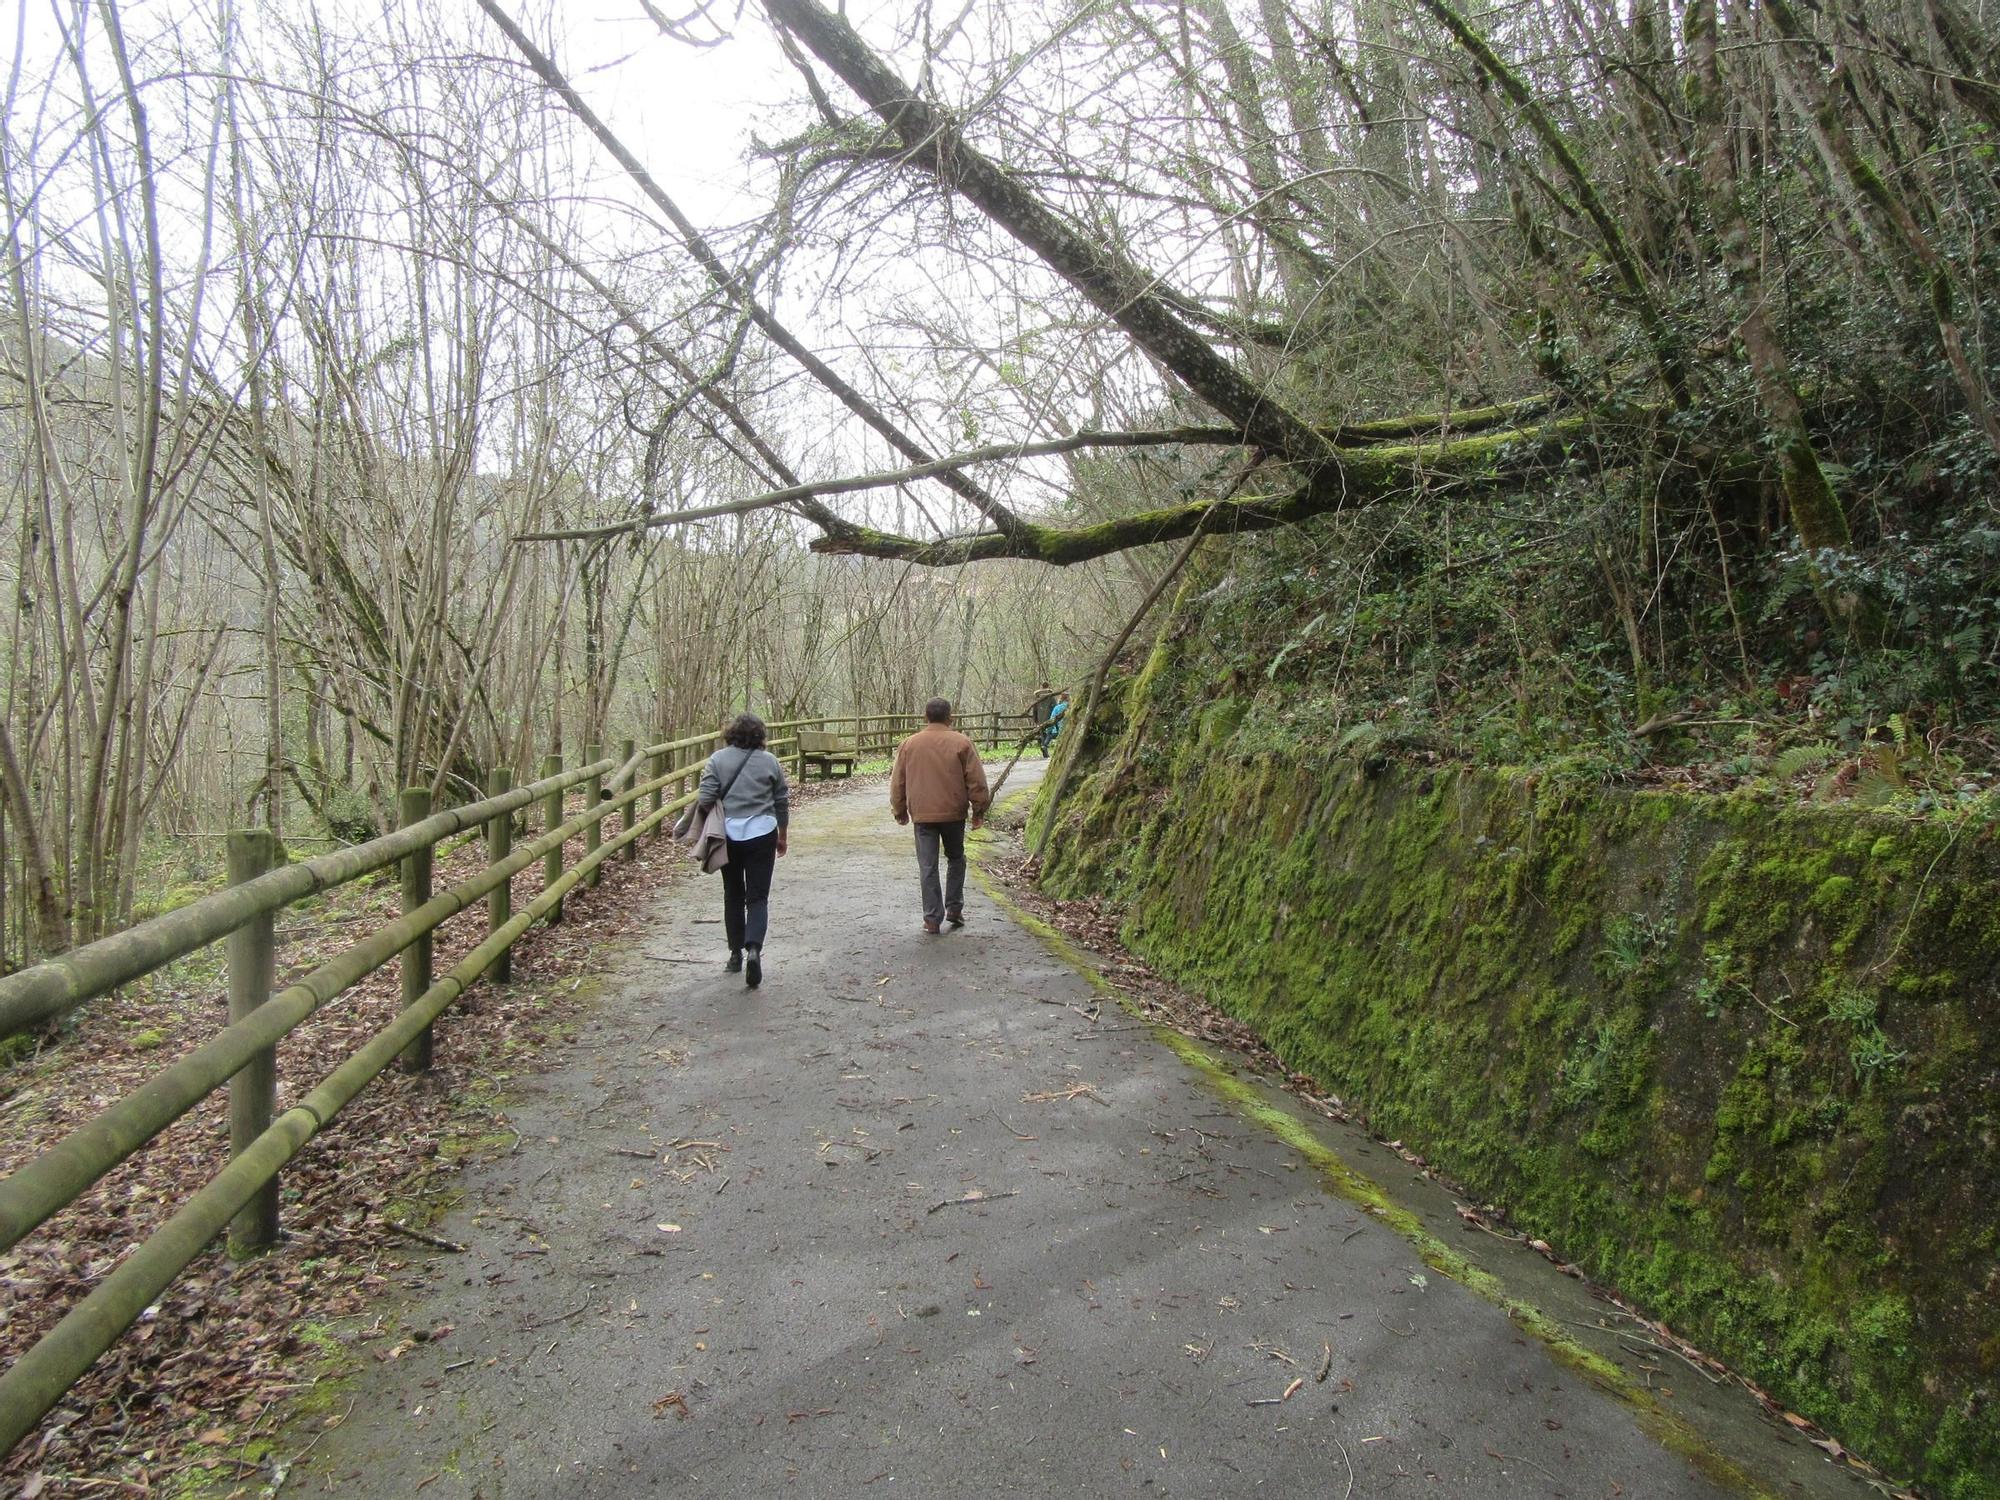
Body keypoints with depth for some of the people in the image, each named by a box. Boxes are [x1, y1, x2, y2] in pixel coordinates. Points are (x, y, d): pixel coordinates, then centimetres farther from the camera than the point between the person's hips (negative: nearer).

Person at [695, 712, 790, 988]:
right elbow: (782, 802, 7)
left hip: (729, 836, 0)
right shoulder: (770, 761, 1)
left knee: (733, 896, 15)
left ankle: (736, 954, 22)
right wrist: (782, 836, 19)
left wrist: (699, 827, 10)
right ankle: (753, 948, -19)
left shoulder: (718, 759, -3)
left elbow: (705, 801, -9)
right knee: (758, 897, 2)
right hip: (762, 835, 0)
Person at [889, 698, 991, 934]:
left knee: (927, 866, 4)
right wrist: (979, 810, 7)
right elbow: (976, 781, -4)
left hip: (922, 815, 1)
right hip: (953, 813, -1)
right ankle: (954, 908, 19)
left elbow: (897, 783, 8)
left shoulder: (909, 744, 2)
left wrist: (899, 810, 20)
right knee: (956, 859, 19)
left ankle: (933, 918, 5)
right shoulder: (961, 743, -4)